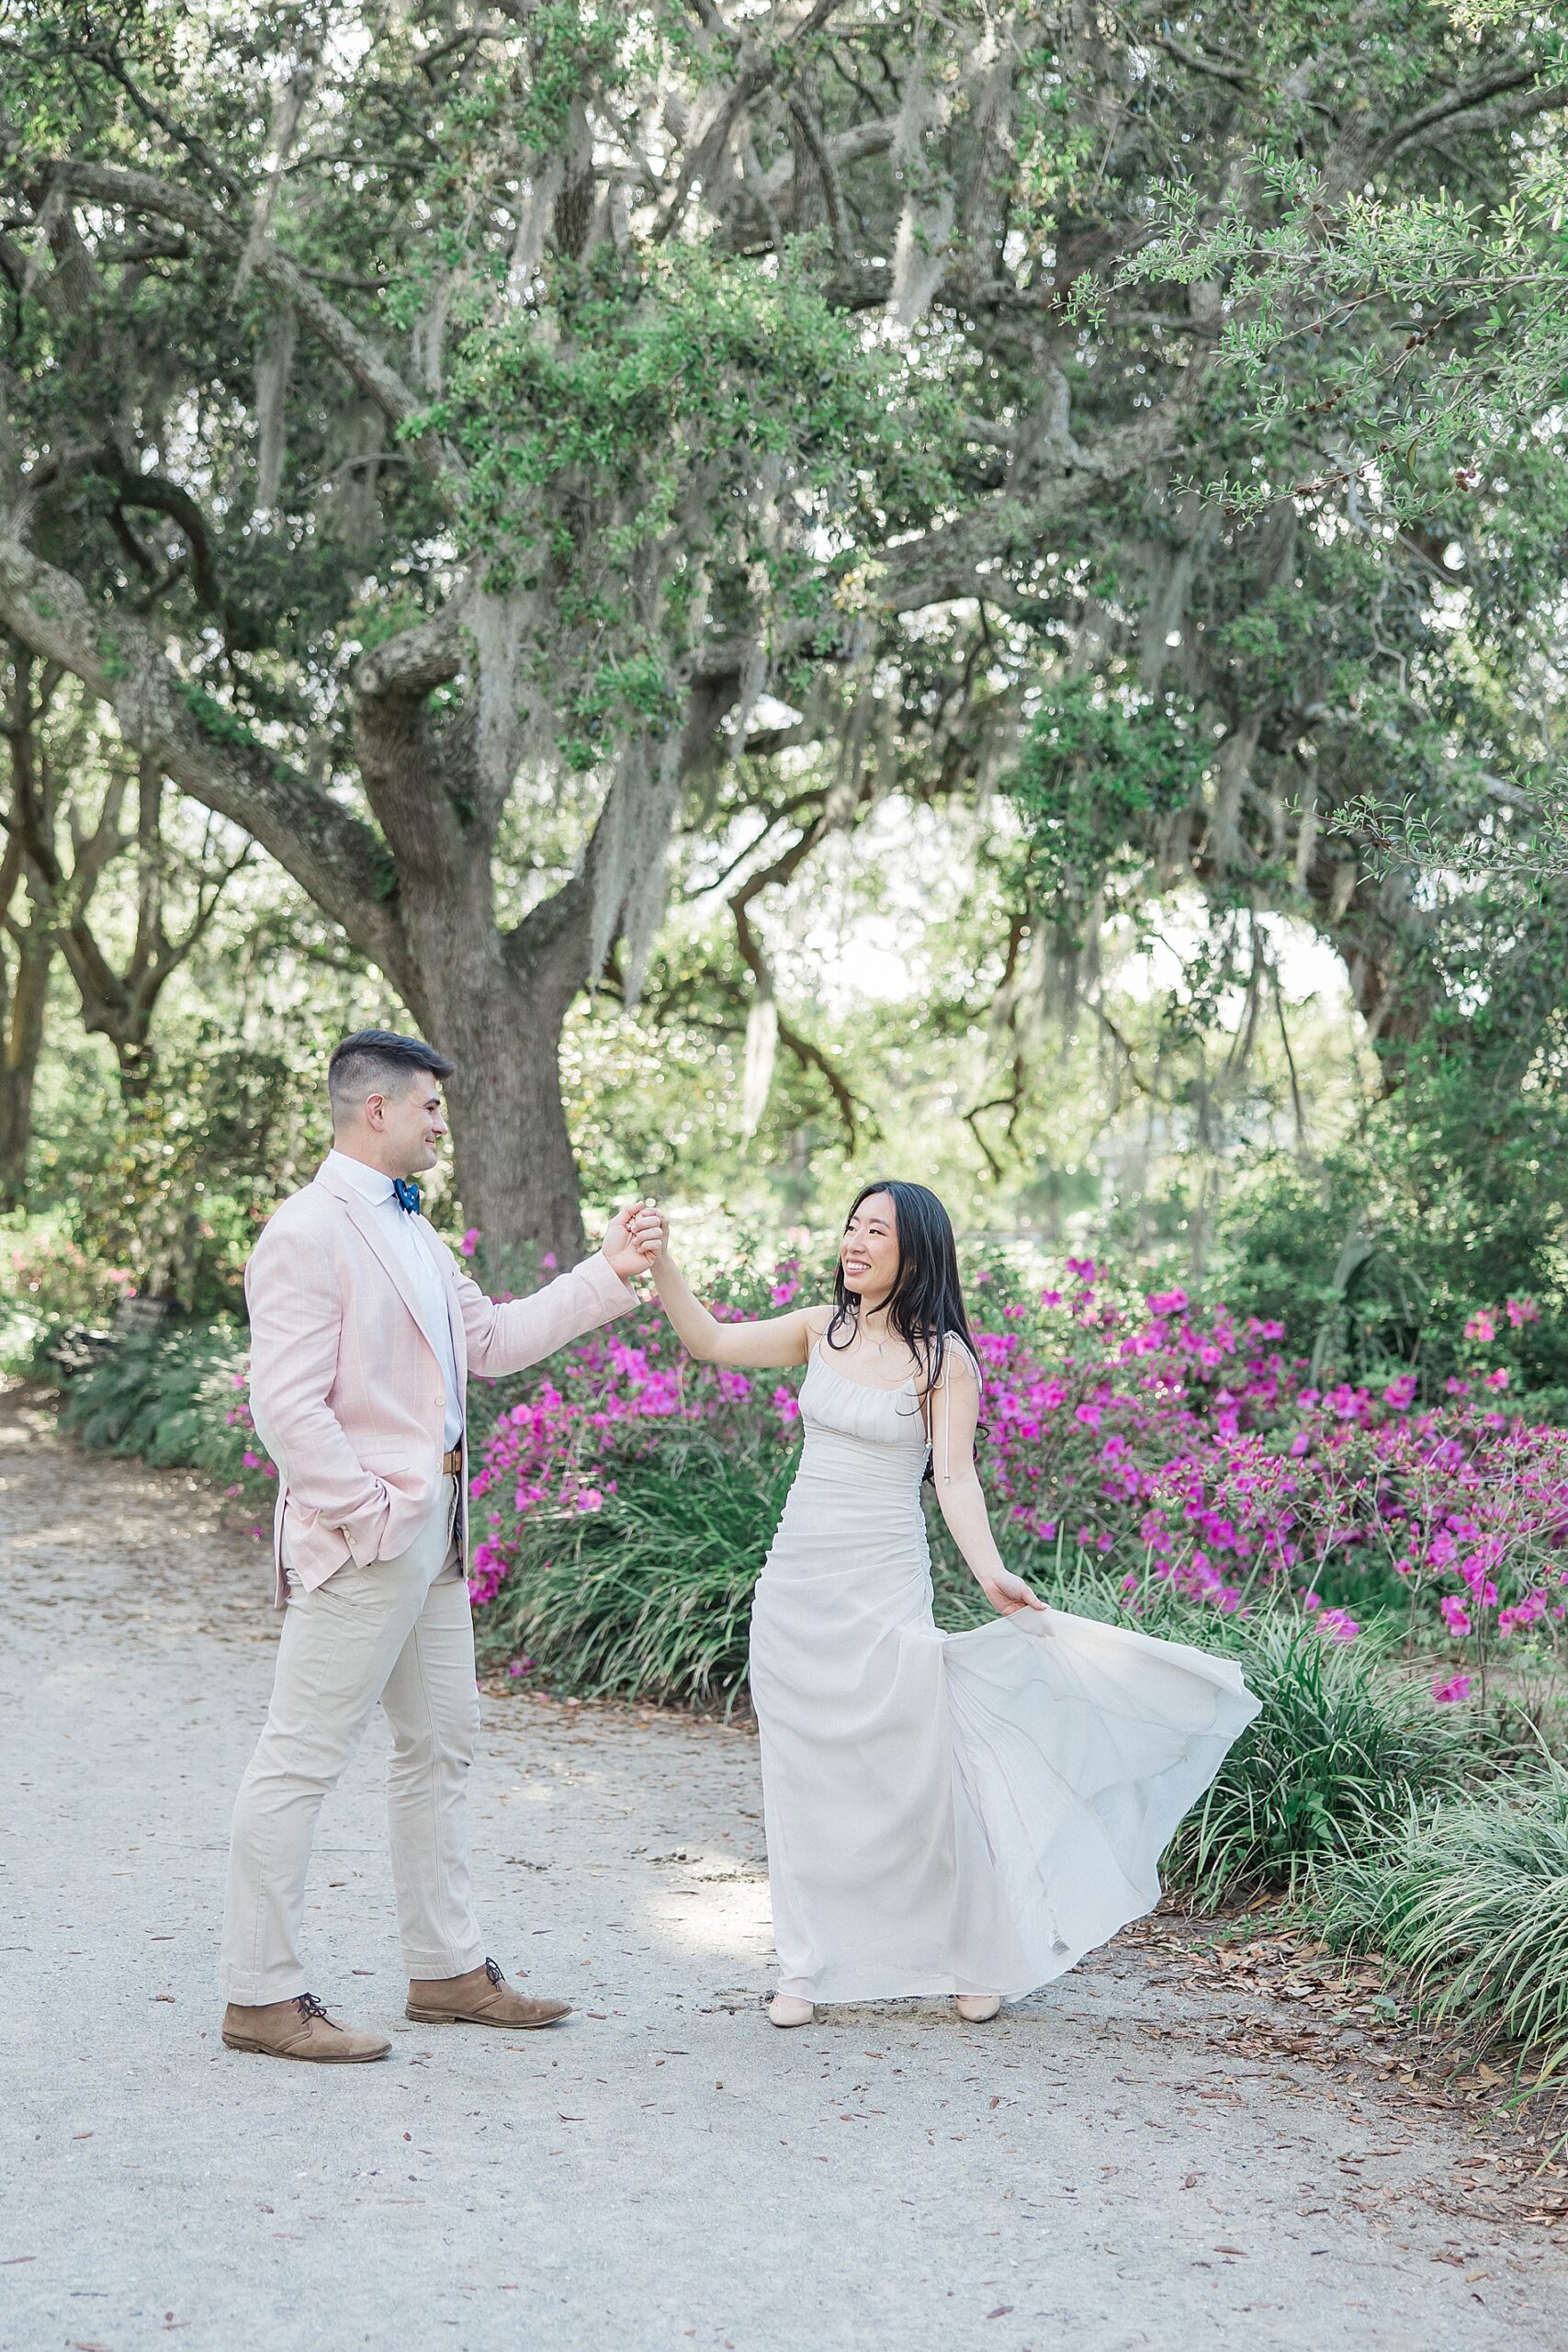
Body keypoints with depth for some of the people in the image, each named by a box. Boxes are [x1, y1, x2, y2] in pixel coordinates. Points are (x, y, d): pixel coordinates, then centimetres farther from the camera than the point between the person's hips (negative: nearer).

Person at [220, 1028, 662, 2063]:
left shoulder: (412, 1229, 15)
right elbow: (289, 1406, -21)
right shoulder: (310, 1233, -15)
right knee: (301, 1760, -3)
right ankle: (261, 1996, 4)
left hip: (435, 1532, 10)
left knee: (442, 1744, 16)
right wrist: (369, 1514, -19)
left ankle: (447, 1969, 26)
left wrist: (608, 1275, 15)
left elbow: (489, 1338, 20)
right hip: (361, 1542, -10)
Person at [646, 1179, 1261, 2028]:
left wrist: (991, 1573, -26)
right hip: (796, 1579, 4)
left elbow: (955, 1479, -12)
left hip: (883, 1585, -4)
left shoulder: (946, 1360, -6)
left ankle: (981, 1958, 17)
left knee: (916, 1769, 0)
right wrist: (659, 1260, -7)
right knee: (802, 1774, 6)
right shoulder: (821, 1330, 5)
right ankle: (806, 1969, 14)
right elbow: (709, 1341, 5)